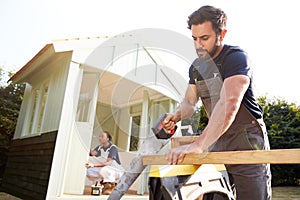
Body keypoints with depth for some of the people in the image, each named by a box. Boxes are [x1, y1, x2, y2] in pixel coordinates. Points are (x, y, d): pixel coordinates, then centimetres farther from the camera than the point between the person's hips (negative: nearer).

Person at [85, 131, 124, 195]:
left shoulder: (113, 148, -18)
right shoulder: (100, 147, 3)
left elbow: (109, 163, -31)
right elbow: (92, 153, -14)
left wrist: (94, 165, -40)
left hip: (116, 171, -6)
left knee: (104, 170, -37)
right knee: (89, 171, -14)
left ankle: (111, 185, -8)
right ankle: (105, 184, 5)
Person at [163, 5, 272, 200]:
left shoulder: (236, 57, -18)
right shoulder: (196, 67, 6)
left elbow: (229, 103, -32)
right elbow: (189, 102, 8)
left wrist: (199, 145, -41)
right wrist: (176, 115, -16)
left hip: (247, 141, -6)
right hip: (217, 141, 6)